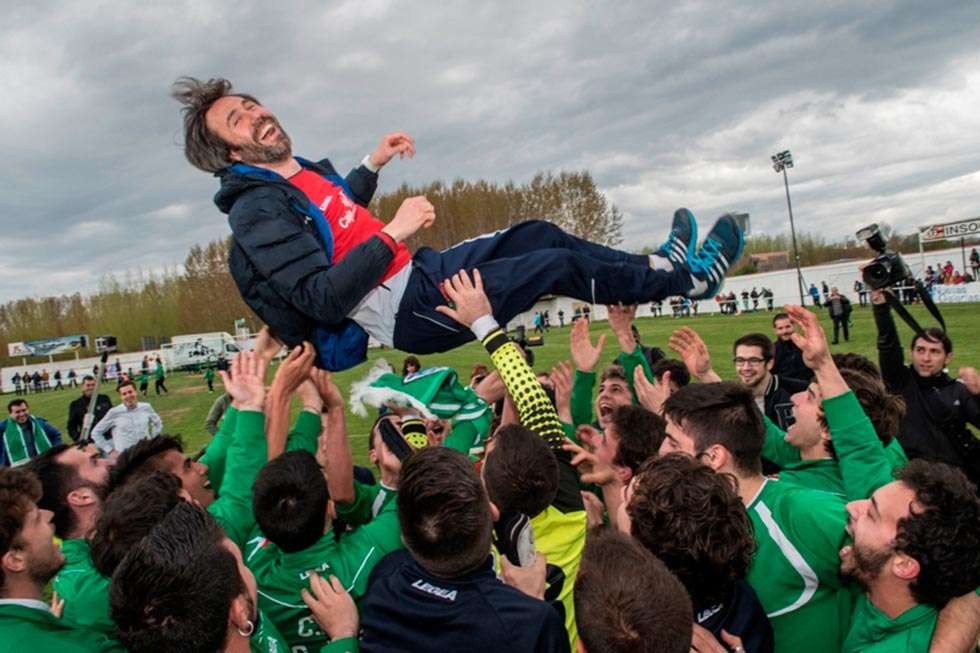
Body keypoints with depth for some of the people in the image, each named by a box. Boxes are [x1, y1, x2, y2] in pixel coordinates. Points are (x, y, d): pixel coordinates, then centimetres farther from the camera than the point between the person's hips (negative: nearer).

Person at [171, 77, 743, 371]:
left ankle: (656, 265, 23)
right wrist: (392, 234, -28)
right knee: (557, 264, -11)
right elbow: (323, 300, -27)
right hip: (408, 313, -10)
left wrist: (373, 164, 21)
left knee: (538, 235, 8)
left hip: (419, 271, 10)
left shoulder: (305, 172, 10)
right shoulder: (258, 210, -18)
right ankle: (690, 277, 8)